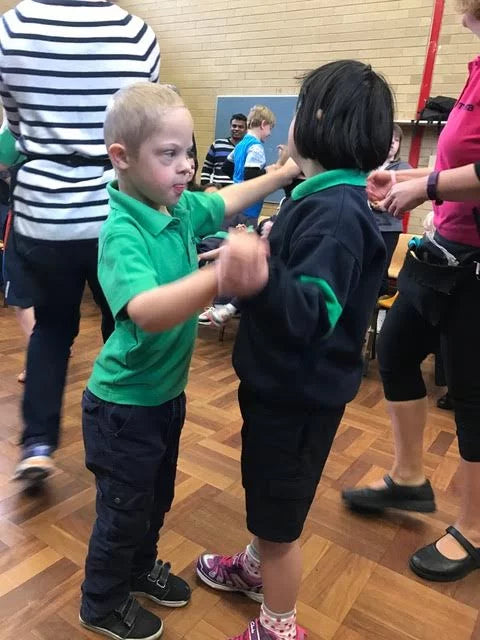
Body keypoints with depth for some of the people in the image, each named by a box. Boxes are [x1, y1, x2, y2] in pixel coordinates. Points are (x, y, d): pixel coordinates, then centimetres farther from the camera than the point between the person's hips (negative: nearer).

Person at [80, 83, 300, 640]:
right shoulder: (122, 232, -28)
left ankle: (141, 568, 54)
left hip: (166, 391, 8)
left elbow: (229, 200, 15)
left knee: (157, 497, 27)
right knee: (124, 510, 14)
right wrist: (220, 275, -59)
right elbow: (147, 311, -45)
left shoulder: (181, 207, -5)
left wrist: (288, 172, 10)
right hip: (125, 403, -8)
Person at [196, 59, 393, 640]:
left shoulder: (336, 212, -26)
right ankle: (257, 567, 55)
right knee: (264, 492, 29)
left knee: (279, 516, 11)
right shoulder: (324, 198, 5)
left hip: (299, 394, -10)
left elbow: (314, 312, -37)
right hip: (281, 382, 10)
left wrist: (262, 276, -54)